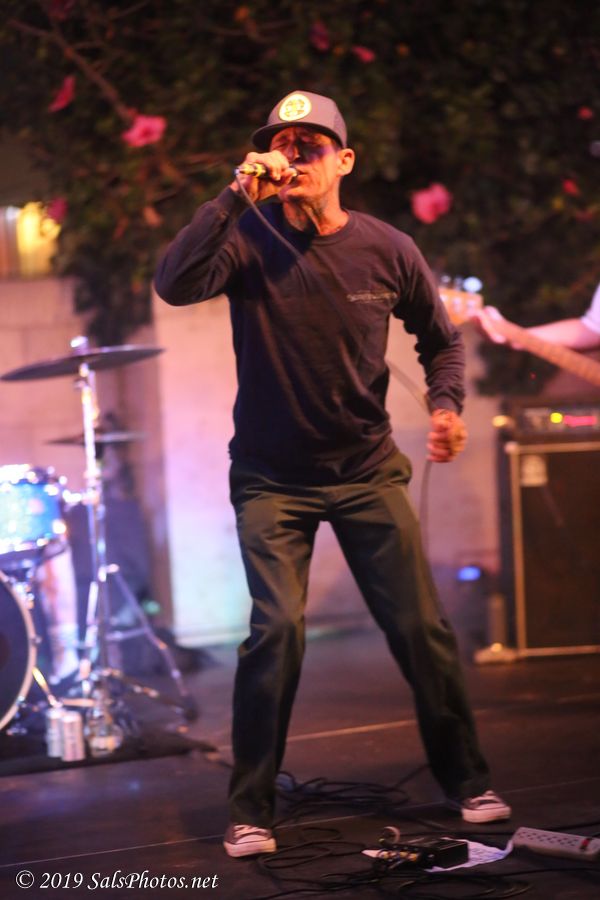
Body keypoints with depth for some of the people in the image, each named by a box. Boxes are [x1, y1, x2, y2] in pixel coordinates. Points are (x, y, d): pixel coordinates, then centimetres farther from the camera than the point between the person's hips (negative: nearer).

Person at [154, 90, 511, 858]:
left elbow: (439, 337, 13)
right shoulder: (249, 239, -10)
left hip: (366, 471, 2)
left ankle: (466, 780, 22)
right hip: (272, 479, -2)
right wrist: (237, 195, -33)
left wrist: (447, 404, -5)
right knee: (278, 625, -17)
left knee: (420, 627, 2)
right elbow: (173, 285, -31)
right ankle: (250, 810, -3)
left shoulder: (387, 250, -3)